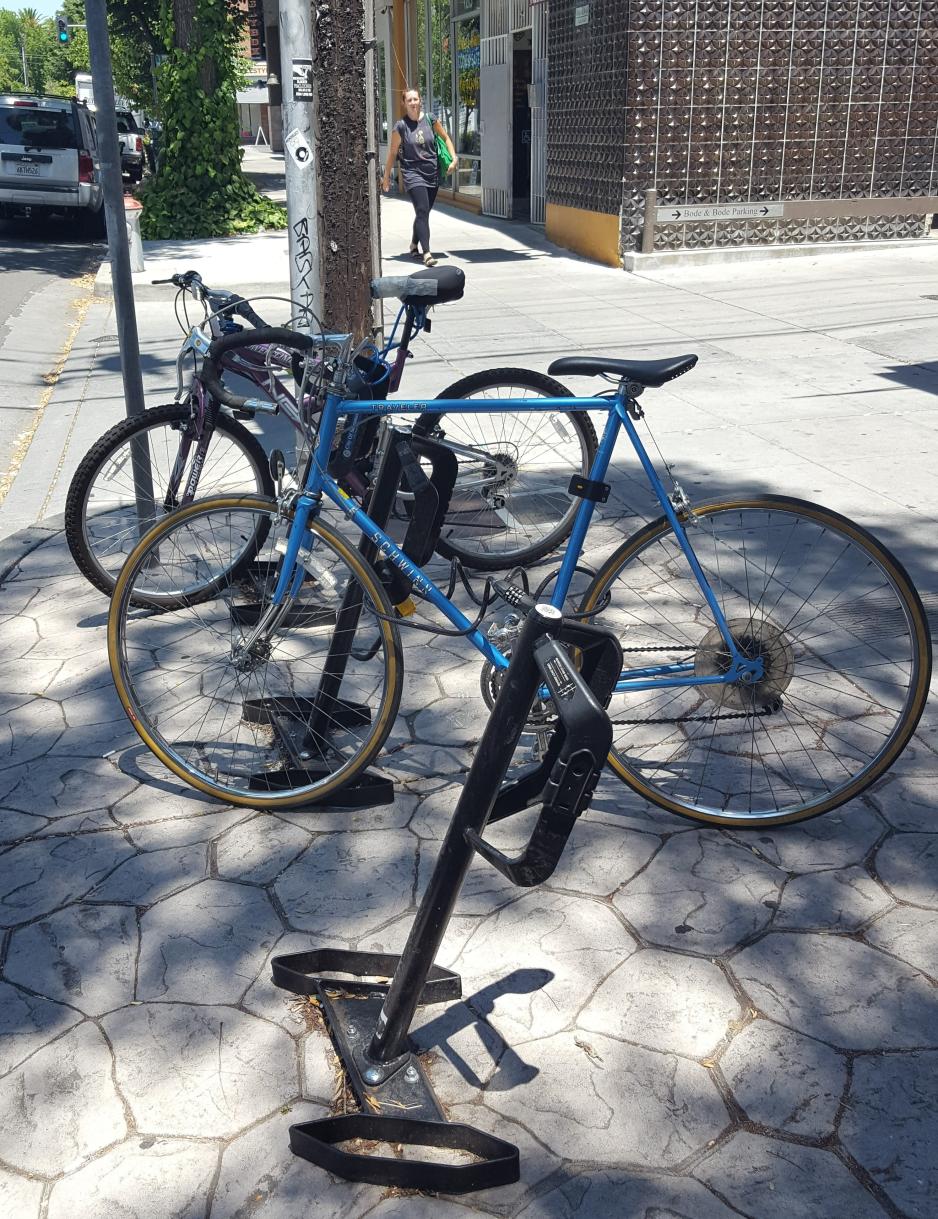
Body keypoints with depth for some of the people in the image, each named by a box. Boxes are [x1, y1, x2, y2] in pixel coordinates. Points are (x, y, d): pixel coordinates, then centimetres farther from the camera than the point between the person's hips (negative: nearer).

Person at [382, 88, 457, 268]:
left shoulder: (430, 120, 2)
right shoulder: (400, 126, -4)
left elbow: (446, 138, 14)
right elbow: (393, 152, 3)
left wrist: (454, 159, 3)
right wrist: (386, 176, 6)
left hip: (432, 174, 4)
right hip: (413, 174, -4)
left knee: (423, 213, 15)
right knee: (422, 212, -17)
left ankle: (414, 244, 38)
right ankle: (427, 253, -23)